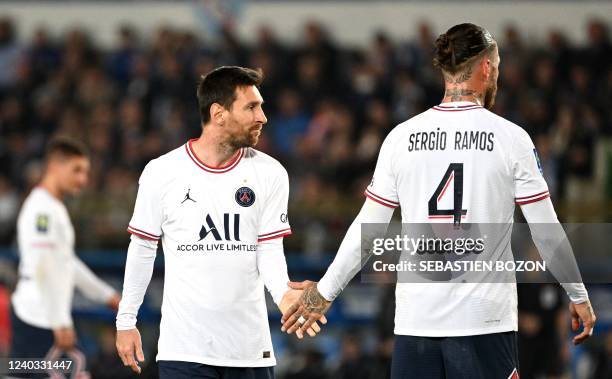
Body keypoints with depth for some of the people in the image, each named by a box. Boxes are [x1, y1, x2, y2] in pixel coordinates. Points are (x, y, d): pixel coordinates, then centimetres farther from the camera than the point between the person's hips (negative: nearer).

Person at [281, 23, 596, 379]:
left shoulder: (401, 137, 4)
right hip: (485, 319, -3)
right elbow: (546, 230, 2)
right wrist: (579, 296, 15)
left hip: (415, 319, 3)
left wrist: (325, 291, 19)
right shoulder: (510, 137, -2)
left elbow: (367, 228, 7)